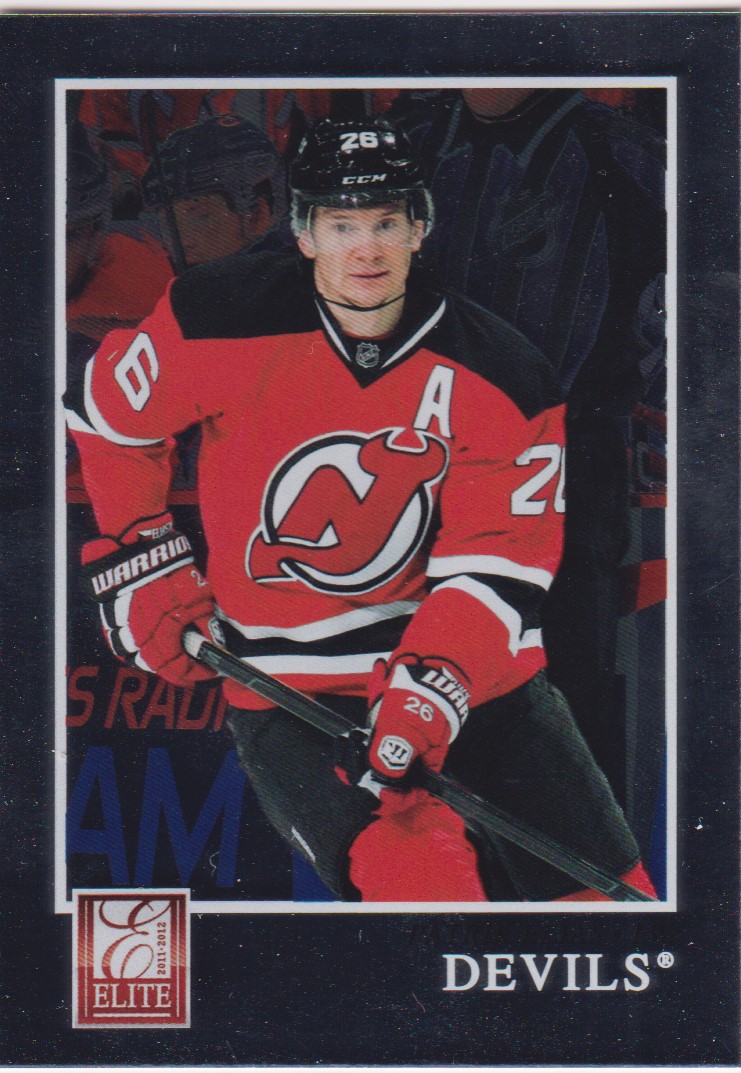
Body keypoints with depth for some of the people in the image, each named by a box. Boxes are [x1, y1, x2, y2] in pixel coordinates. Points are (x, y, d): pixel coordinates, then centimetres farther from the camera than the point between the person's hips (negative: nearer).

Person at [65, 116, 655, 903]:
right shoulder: (223, 321, -10)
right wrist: (140, 568, 5)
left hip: (471, 668, 3)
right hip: (287, 686, -2)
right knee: (417, 881, -26)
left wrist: (432, 687, -24)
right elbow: (106, 414, 7)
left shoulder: (498, 374, -6)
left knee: (599, 890, -1)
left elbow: (498, 564, -9)